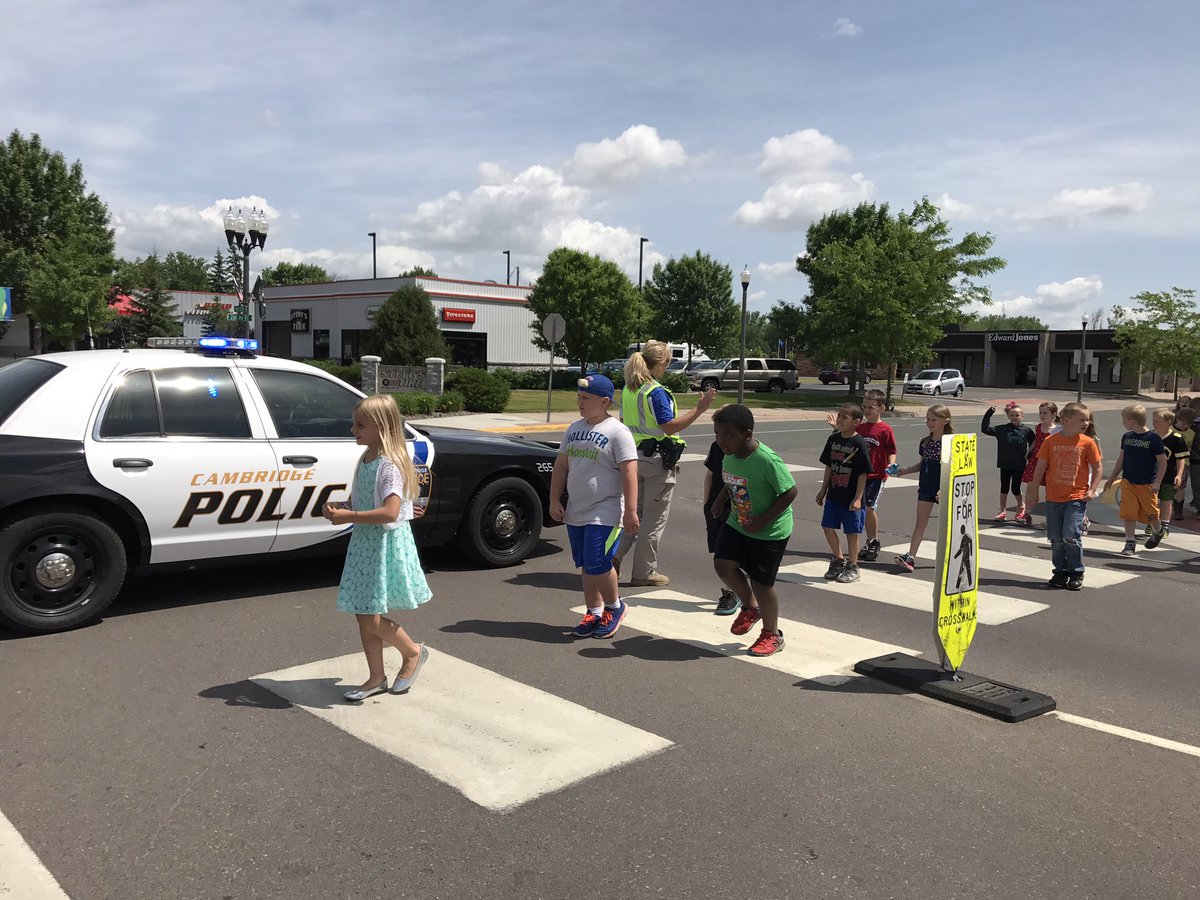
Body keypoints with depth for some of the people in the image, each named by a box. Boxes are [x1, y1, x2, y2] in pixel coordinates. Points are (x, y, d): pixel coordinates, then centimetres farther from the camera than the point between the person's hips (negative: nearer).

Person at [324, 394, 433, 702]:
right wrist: (340, 508, -2)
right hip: (364, 542, 9)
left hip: (386, 544, -9)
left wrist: (348, 517, -25)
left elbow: (390, 512, -28)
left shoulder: (389, 464, -19)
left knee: (371, 618, -5)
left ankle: (413, 652, 20)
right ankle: (376, 678, 25)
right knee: (364, 616, 12)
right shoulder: (365, 459, 8)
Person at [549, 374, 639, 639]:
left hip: (605, 513, -7)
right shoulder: (575, 429, 11)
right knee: (586, 567, 12)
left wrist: (630, 512, -19)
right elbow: (561, 466, 14)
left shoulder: (617, 432, -10)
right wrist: (555, 501, 8)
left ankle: (614, 607, 11)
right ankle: (594, 613, 25)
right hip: (576, 512, 7)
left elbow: (629, 473, -15)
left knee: (597, 563, -12)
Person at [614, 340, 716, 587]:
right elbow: (670, 427, -23)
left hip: (633, 457, 8)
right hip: (656, 459, -8)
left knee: (636, 511, 20)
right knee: (655, 518, 3)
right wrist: (699, 409, -24)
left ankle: (614, 555, 8)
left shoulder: (627, 390, 7)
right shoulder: (656, 392, -18)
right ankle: (644, 572, 9)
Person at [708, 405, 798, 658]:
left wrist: (763, 520, -26)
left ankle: (772, 635, 24)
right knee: (723, 564, -2)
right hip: (737, 523, 7)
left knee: (761, 582, 0)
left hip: (769, 531, -7)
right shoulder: (730, 455, -6)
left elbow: (790, 492, -23)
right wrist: (721, 499, -1)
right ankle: (750, 607, 26)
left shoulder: (767, 460, -29)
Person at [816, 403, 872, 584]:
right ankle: (839, 560, 28)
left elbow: (863, 473, -13)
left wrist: (858, 498, -16)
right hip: (833, 494, 6)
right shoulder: (833, 439, 5)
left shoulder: (859, 443, -14)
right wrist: (823, 490, 13)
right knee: (828, 527, 9)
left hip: (851, 498, -6)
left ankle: (852, 567, 19)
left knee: (852, 532, 4)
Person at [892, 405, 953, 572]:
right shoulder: (925, 442, 8)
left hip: (944, 488, -5)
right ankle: (911, 557, -6)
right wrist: (904, 470, 6)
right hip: (926, 486, 5)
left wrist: (945, 488, -20)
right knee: (920, 522, 0)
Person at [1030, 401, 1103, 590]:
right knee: (1056, 538, 9)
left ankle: (1076, 573, 6)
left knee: (1071, 536, -10)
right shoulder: (1051, 441, -1)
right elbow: (1040, 466, 5)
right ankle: (1061, 571, 24)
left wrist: (1092, 490, -4)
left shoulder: (1087, 443, -2)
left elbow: (1097, 468, 6)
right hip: (1053, 498, 2)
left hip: (1076, 498, -2)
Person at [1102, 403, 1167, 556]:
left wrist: (1157, 483, -14)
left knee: (1151, 515, 7)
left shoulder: (1154, 439, -10)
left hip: (1147, 485, -4)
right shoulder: (1126, 437, 5)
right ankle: (1130, 543, 5)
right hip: (1128, 482, 4)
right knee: (1128, 514, -3)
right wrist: (1112, 479, 16)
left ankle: (1157, 532, 37)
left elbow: (1163, 462, -7)